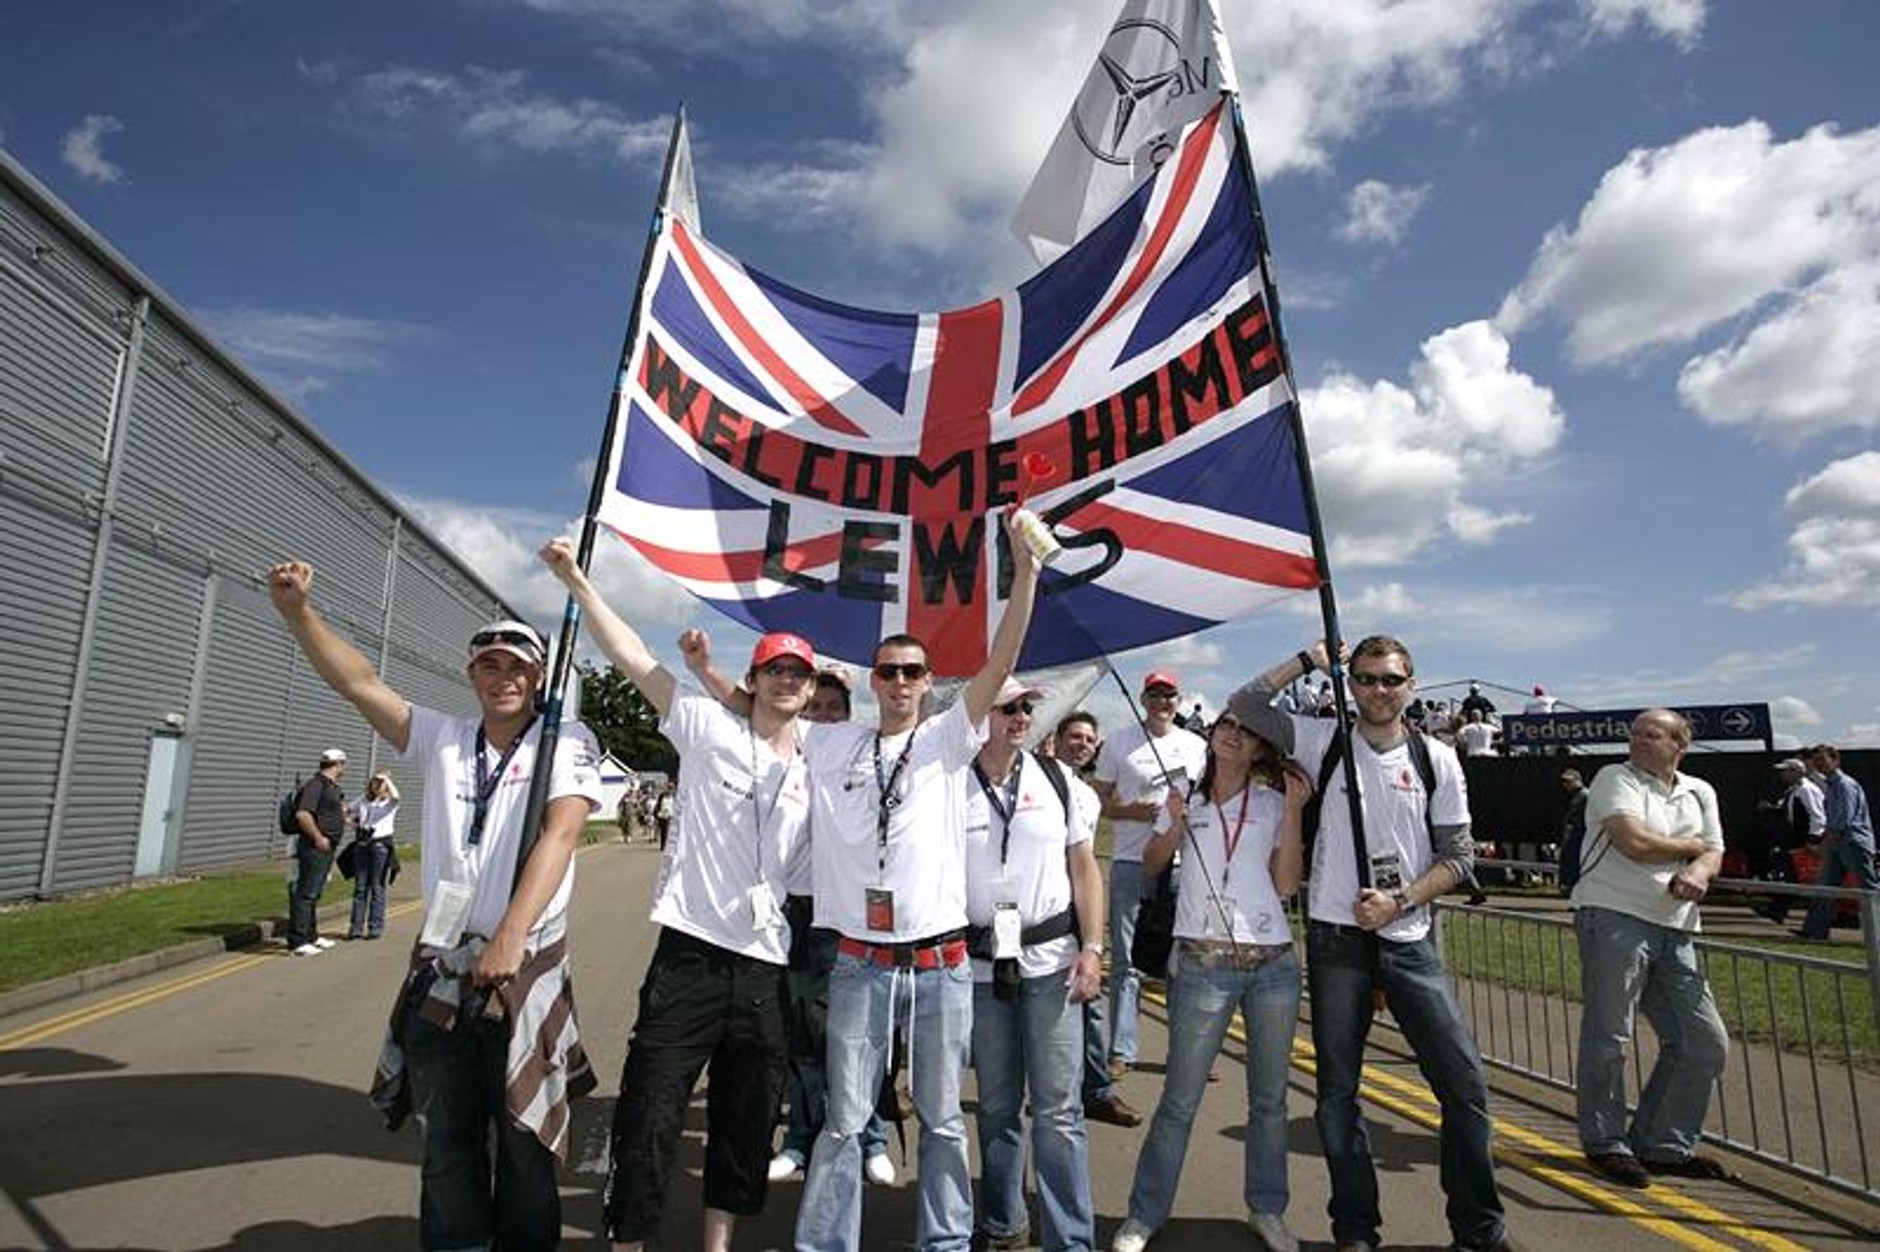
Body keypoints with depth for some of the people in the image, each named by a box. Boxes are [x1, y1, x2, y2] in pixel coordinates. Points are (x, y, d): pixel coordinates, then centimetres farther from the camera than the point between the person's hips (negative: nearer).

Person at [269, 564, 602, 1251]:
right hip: (440, 968, 4)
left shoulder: (566, 742, -5)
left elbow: (560, 833, -18)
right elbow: (358, 682, 2)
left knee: (525, 1141, 6)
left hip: (528, 966, -4)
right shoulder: (444, 738, 10)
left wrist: (509, 939, -29)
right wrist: (297, 611, -13)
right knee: (446, 1142, 13)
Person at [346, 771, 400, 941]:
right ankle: (356, 927, 11)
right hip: (362, 844, 5)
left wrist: (386, 778, -14)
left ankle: (375, 927, 6)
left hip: (380, 845, -4)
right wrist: (356, 826, 4)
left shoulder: (389, 803, -1)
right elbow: (353, 818, 26)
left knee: (377, 887, 0)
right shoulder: (363, 800, 14)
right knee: (360, 887, 6)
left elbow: (395, 796, -25)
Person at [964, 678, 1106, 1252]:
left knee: (1058, 1108, 1)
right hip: (979, 964, 0)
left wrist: (1092, 949, -2)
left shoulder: (1058, 780, 1)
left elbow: (1085, 867, 5)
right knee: (997, 1105, 14)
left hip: (1050, 959, 0)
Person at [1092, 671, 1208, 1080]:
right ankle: (1121, 1051, 8)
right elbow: (1098, 799, 3)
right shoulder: (1118, 742, 3)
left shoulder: (1196, 745, 10)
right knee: (1126, 962, 1)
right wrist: (1131, 811, -13)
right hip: (1130, 862, -2)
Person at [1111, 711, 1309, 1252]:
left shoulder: (1273, 802, 6)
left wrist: (1293, 811, -7)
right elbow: (1151, 866, 8)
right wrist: (1174, 828, -9)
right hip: (1202, 963, -1)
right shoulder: (1187, 799, 7)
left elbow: (1287, 883, -1)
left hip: (1273, 963, 2)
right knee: (1180, 1100, 2)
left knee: (1270, 1097, 13)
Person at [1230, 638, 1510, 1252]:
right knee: (1337, 1092, 8)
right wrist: (1308, 660, -6)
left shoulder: (1438, 761, 2)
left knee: (1464, 1082, 2)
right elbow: (1243, 707, -7)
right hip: (1336, 939, -1)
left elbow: (1458, 857, 3)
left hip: (1409, 940, 1)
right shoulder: (1324, 742, 0)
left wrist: (1398, 901, -9)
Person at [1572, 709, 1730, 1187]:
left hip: (1674, 930, 7)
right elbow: (1634, 842, -14)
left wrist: (1700, 870, -12)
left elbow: (1714, 853, 13)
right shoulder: (1615, 778, -2)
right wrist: (1693, 847, 2)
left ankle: (1663, 1145, 23)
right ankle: (1605, 1144, 11)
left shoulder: (1700, 793, 19)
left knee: (1705, 1043, 9)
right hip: (1614, 918, -7)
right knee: (1607, 1037, -3)